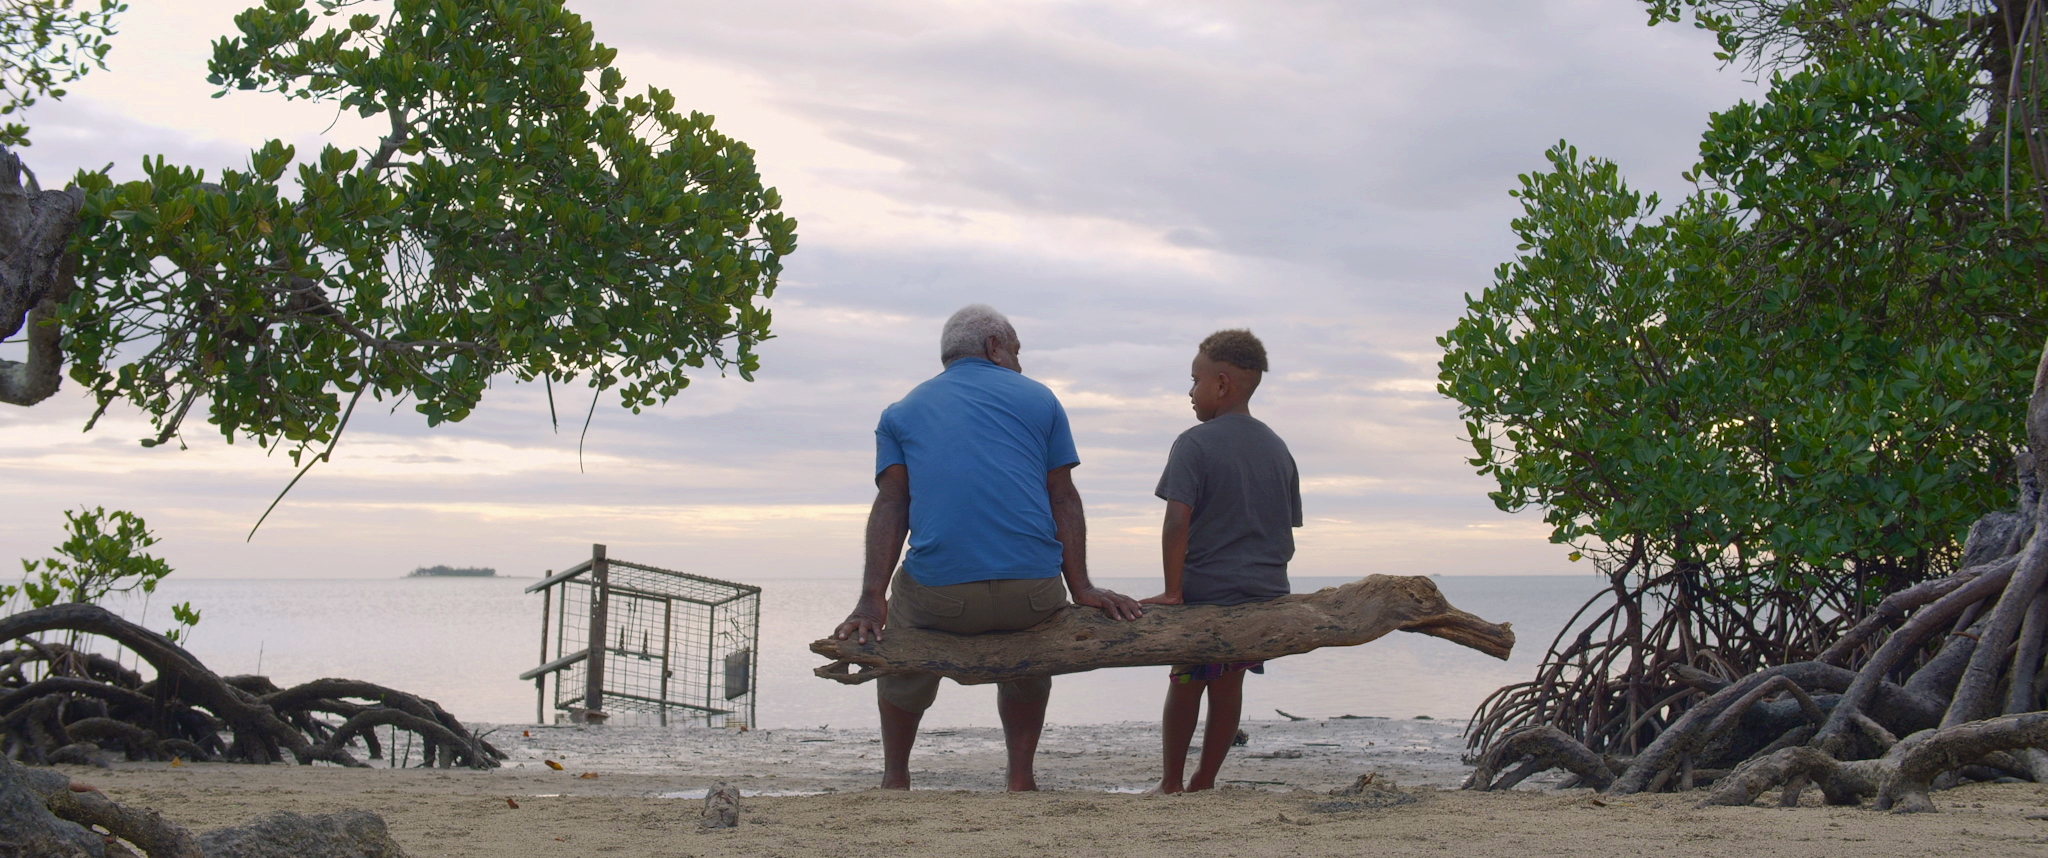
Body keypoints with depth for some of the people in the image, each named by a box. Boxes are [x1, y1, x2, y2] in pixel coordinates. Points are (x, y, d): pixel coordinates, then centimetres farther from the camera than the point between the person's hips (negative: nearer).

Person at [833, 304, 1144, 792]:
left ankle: (895, 776, 33)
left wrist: (872, 601, 0)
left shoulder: (903, 412, 19)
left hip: (938, 597, 0)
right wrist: (1081, 589, 7)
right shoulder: (1039, 400, 18)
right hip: (1033, 594, 0)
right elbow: (1064, 499, 11)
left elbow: (890, 504, 7)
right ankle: (1021, 778, 27)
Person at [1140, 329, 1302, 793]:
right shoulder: (1278, 450, 10)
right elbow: (1289, 536, 13)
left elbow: (1177, 521, -17)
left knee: (1186, 683, 11)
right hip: (1266, 595, 5)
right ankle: (1205, 780, 19)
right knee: (1228, 684, 13)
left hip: (1206, 593, -5)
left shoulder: (1195, 444, -9)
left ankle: (1171, 782, 18)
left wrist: (1173, 591, -15)